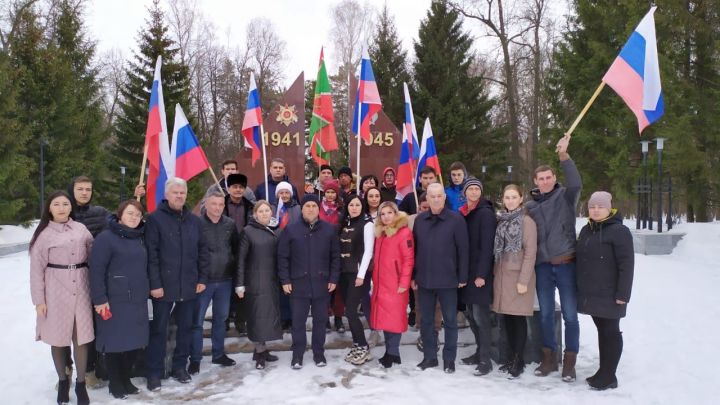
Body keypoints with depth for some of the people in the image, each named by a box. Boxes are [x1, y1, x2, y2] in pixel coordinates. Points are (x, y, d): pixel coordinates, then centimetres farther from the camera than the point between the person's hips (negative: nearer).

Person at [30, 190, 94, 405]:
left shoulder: (81, 229, 6)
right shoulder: (44, 234, -1)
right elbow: (36, 269, -2)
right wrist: (39, 300, -6)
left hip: (80, 289, 2)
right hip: (55, 291, -1)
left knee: (81, 337, 3)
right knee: (58, 338, 8)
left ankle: (81, 384, 17)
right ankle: (63, 381, 27)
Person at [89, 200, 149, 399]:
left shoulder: (140, 238, 11)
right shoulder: (106, 237, -10)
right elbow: (96, 270, -14)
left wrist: (146, 291, 16)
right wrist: (99, 299, -17)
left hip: (137, 300, 6)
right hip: (114, 301, -6)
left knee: (134, 342, 11)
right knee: (115, 342, 4)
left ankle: (126, 379, 29)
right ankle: (115, 383, 21)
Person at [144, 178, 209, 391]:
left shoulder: (194, 221, 8)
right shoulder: (155, 219, -6)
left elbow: (203, 251, 10)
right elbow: (151, 254, -11)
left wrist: (202, 278, 5)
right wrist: (154, 283, -15)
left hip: (189, 286, 4)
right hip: (163, 285, -4)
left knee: (186, 327, 13)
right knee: (159, 329, 6)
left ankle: (180, 366, 27)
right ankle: (154, 372, 17)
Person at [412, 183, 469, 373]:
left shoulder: (456, 220, -7)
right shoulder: (419, 220, 5)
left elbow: (463, 250, -6)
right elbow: (414, 250, 8)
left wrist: (463, 277, -7)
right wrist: (413, 276, 6)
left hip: (447, 280, -4)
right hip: (424, 279, 4)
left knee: (450, 321, 7)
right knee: (426, 320, 12)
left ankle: (449, 359, 20)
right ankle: (429, 356, 26)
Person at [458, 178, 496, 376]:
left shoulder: (486, 213, -9)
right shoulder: (462, 214, 12)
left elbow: (487, 246, -15)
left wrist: (481, 274, -20)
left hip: (480, 272, -7)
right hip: (467, 271, 7)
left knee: (480, 316, -5)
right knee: (471, 314, 12)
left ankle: (485, 360, 3)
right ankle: (479, 352, 25)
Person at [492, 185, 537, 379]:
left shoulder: (527, 221, -7)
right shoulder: (500, 220, 11)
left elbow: (530, 253, -11)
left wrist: (524, 280, -15)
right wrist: (495, 271, 7)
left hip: (518, 276, -6)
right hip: (502, 275, 6)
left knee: (518, 317, -1)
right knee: (507, 317, 10)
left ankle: (518, 360, 9)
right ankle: (513, 356, 22)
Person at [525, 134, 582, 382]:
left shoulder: (565, 196, 0)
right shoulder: (530, 206, 10)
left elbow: (576, 184, -22)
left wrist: (563, 156, -28)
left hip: (566, 264, -3)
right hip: (542, 266, 4)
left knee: (570, 315, 2)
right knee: (545, 315, 11)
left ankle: (569, 362, 15)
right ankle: (549, 358, 25)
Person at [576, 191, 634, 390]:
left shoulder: (619, 231, -10)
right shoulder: (586, 230, 14)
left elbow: (626, 264, -15)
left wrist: (623, 294, -18)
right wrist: (580, 289, 19)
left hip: (609, 296, -7)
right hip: (590, 294, 7)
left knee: (610, 332, 1)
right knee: (602, 331, 14)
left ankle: (609, 376, 10)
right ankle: (604, 372, 24)